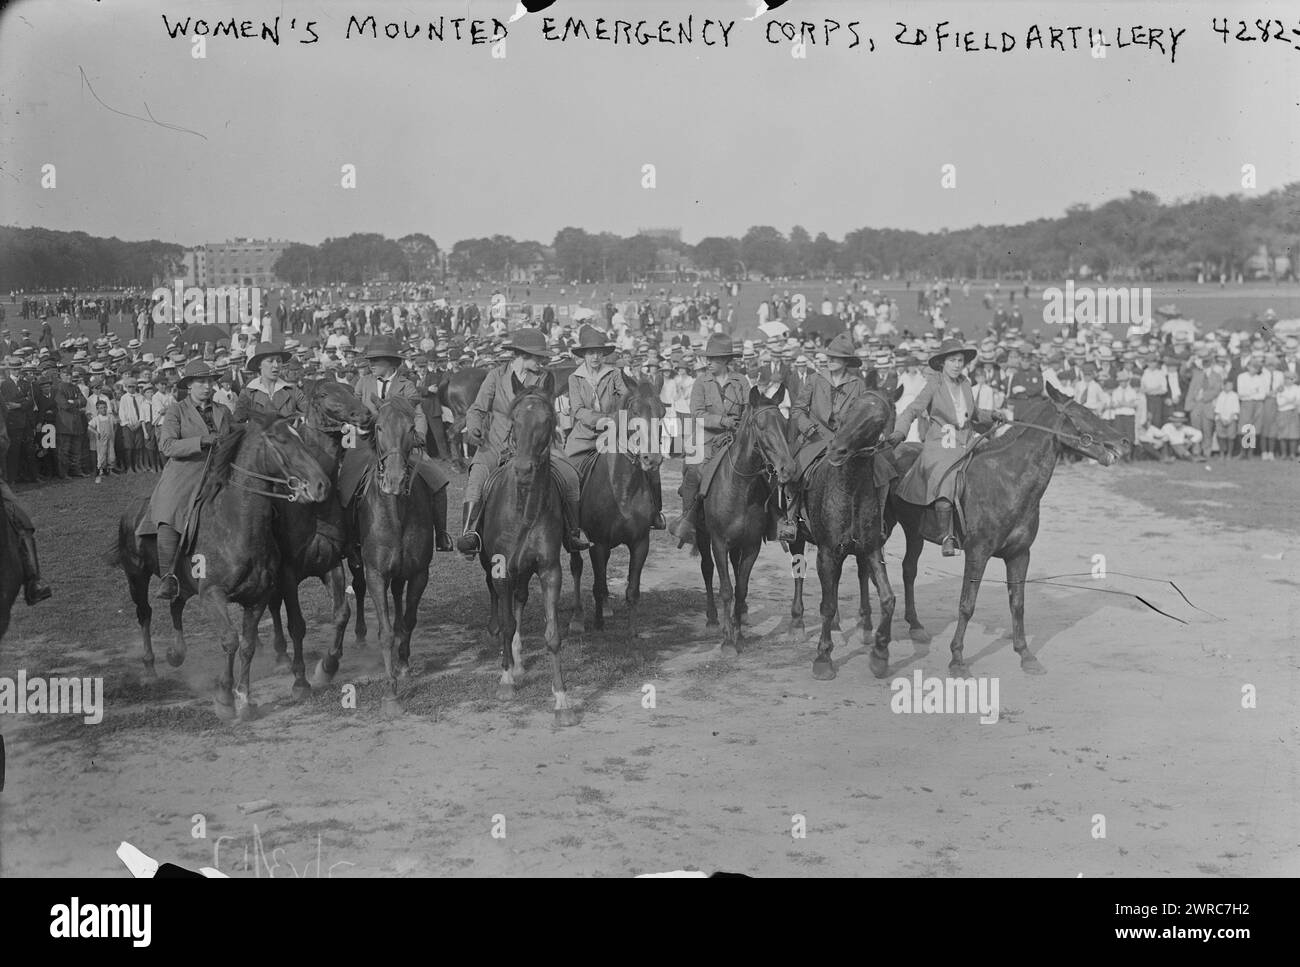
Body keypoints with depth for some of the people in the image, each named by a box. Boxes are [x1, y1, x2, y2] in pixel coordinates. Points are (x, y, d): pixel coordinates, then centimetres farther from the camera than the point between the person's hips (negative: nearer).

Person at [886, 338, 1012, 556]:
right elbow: (911, 411, -7)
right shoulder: (934, 386, 0)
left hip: (967, 444, 6)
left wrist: (994, 415, 16)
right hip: (940, 446, -6)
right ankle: (946, 538, -28)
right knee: (945, 483, -31)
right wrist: (899, 433, -24)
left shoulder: (965, 384, 15)